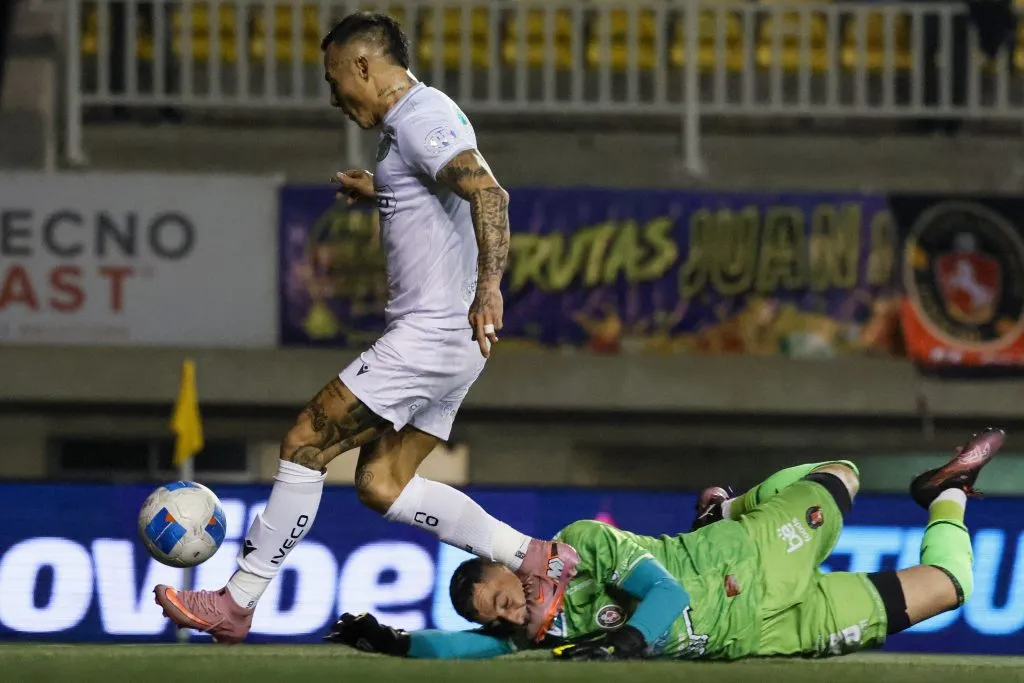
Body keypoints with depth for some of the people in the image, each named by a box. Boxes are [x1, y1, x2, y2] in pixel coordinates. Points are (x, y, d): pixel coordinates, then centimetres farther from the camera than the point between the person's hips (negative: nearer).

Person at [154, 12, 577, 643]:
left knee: (306, 444, -7)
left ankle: (236, 604, -2)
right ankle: (534, 558, 9)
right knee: (381, 484, 11)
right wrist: (380, 194, 35)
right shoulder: (409, 122, 19)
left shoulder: (421, 117, -13)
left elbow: (488, 195, -28)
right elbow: (448, 202, 34)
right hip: (445, 338, 11)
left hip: (431, 332, -11)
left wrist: (488, 287, -40)